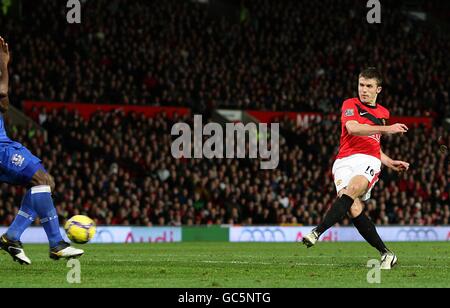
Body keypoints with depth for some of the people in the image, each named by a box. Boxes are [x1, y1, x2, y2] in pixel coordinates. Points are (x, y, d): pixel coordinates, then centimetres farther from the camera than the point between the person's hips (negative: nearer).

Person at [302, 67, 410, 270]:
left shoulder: (382, 113, 24)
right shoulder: (351, 105, 8)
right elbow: (352, 128, -14)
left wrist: (390, 163, 25)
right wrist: (386, 129, -17)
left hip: (368, 162, 2)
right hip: (345, 161, -2)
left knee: (352, 190, -33)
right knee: (354, 209, -22)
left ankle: (317, 233, -41)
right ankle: (386, 254, -11)